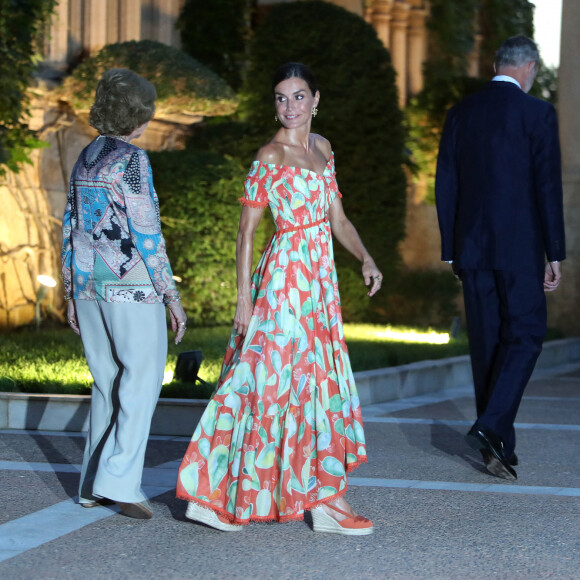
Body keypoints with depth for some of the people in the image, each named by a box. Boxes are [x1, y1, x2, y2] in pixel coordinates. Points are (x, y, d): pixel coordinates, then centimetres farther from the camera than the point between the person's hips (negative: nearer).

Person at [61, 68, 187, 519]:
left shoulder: (85, 159, 11)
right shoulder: (132, 160, -12)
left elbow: (71, 229, 14)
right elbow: (147, 233, -15)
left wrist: (72, 294, 20)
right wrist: (172, 296, -10)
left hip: (89, 284, 7)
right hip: (132, 285, -7)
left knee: (108, 382, 14)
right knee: (142, 381, -2)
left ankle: (94, 485, 14)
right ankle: (119, 480, -11)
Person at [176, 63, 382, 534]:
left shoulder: (321, 148, 13)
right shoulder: (269, 158, -8)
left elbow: (337, 219, 15)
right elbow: (247, 230, -8)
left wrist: (366, 258, -1)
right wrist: (244, 298, -12)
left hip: (320, 279, 8)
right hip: (286, 278, -8)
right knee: (301, 378, -4)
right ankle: (325, 498, 3)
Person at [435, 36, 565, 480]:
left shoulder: (461, 113, 8)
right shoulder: (537, 113, -6)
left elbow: (445, 186, 9)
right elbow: (548, 186, -9)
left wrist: (451, 250, 14)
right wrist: (555, 254, -4)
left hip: (472, 245, 5)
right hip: (519, 247, -5)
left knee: (486, 341, 10)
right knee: (524, 336, 2)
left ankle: (499, 444, 13)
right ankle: (492, 426, -16)